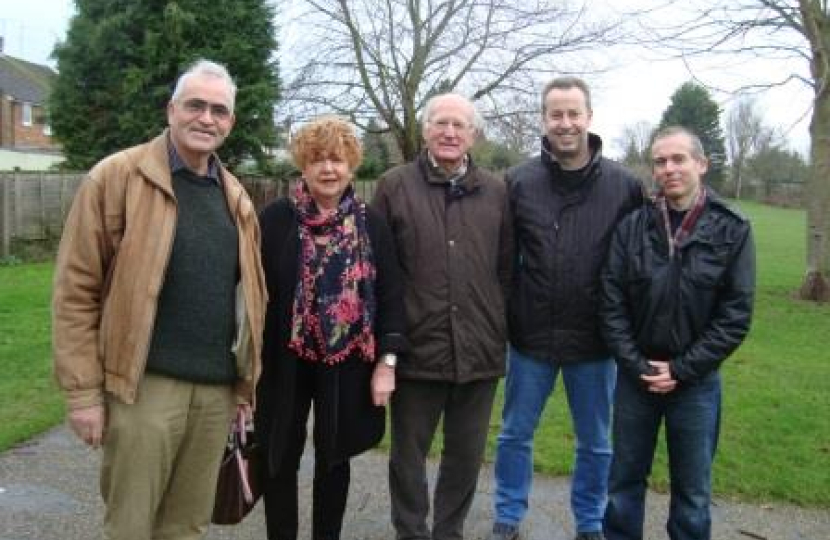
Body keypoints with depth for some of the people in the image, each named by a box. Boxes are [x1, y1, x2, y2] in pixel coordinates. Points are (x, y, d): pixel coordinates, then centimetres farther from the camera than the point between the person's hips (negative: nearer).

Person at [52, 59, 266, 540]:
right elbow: (77, 290, -8)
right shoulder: (116, 177, -6)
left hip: (218, 390, 5)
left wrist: (246, 384, 11)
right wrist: (84, 391, -11)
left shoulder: (235, 197, 11)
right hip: (146, 386, -5)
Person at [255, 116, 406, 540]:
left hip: (347, 365, 1)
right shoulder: (275, 219, -3)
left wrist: (387, 361, -5)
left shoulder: (371, 224, 1)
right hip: (285, 363, -1)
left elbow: (390, 295, 1)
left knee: (334, 459, 14)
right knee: (282, 460, 10)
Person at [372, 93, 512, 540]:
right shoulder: (394, 186, 0)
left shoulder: (496, 192, 5)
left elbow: (507, 269, 9)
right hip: (416, 346, -2)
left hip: (479, 348, 2)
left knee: (467, 456, 15)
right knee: (408, 454, 12)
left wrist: (500, 327, 5)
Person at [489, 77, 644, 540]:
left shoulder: (624, 185, -5)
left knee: (596, 443, 15)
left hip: (596, 339, 0)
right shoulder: (518, 181, -4)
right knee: (516, 434, 14)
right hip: (531, 334, 1)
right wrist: (506, 311, -2)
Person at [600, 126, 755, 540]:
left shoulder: (732, 230, -5)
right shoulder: (631, 227, -2)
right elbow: (612, 304, -3)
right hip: (635, 377, 1)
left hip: (696, 382, -1)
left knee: (692, 490, 11)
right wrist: (637, 365, -11)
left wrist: (681, 370, -12)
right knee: (625, 479, 13)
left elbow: (735, 315, -7)